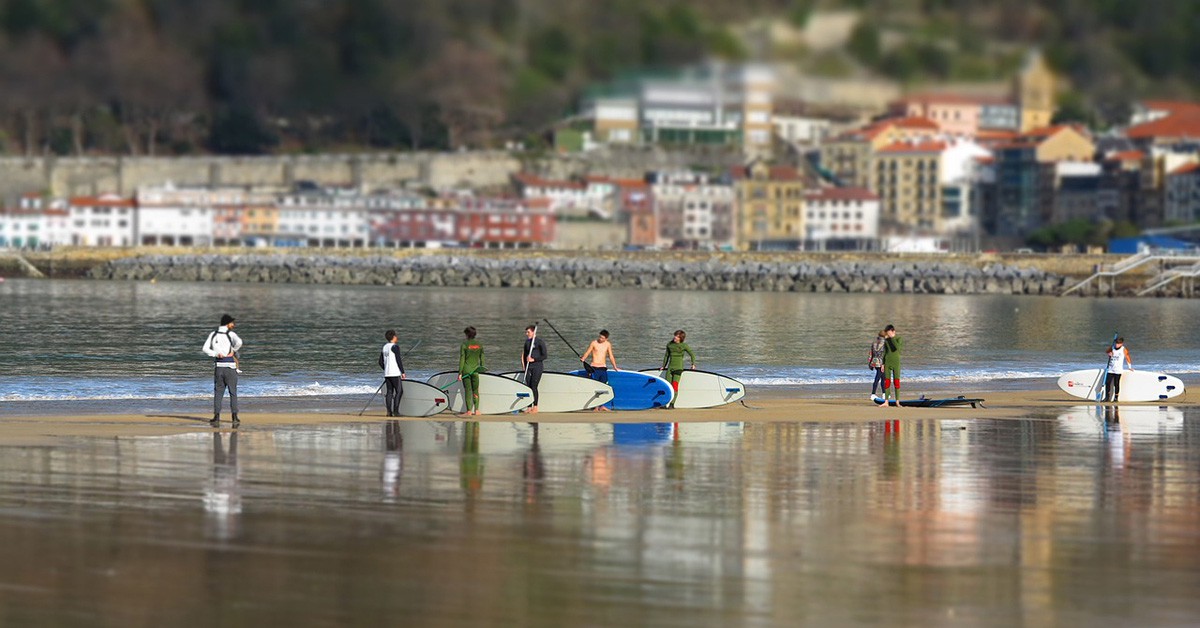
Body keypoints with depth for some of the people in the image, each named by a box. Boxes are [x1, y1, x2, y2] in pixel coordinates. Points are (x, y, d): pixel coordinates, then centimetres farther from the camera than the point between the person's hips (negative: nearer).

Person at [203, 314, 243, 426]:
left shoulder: (213, 335, 7)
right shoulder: (230, 334, -6)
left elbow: (205, 349, 0)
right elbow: (239, 342, -24)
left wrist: (216, 354, -5)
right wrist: (233, 351, -6)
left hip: (218, 367, 3)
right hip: (230, 366, -3)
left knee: (218, 393, 7)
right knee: (233, 393, 4)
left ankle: (216, 417, -1)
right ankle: (235, 418, -1)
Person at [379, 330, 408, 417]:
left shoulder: (384, 347, 12)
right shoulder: (395, 347, -10)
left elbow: (381, 362, 15)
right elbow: (398, 360, -13)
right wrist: (403, 372, -7)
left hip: (387, 374, 7)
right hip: (395, 374, -7)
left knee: (389, 392, 7)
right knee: (399, 391, -2)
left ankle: (389, 411, 3)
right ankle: (395, 411, -8)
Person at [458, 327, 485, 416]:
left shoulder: (464, 345, -7)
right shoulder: (479, 345, 3)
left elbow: (462, 359, -8)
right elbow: (482, 358, 6)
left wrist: (460, 373, -6)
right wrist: (481, 368, 17)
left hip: (466, 370, -3)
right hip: (475, 370, 3)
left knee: (467, 390, 2)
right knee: (475, 391, 12)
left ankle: (469, 411, -1)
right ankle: (476, 410, 6)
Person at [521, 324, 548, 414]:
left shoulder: (540, 342, -6)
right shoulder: (527, 342, 14)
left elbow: (544, 356, -10)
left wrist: (533, 359, -17)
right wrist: (524, 363, 10)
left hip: (537, 367, -6)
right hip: (528, 367, 6)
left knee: (534, 387, -11)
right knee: (528, 387, 2)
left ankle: (535, 407, -5)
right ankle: (529, 407, 5)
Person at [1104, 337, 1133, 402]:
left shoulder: (1124, 349, -5)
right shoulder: (1112, 348, 7)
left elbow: (1127, 358, -1)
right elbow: (1106, 352, 21)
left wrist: (1129, 367, 1)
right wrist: (1109, 354, -2)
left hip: (1118, 370, -4)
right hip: (1110, 369, 4)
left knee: (1116, 384, -5)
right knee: (1107, 382, -2)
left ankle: (1116, 397, 4)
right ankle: (1107, 397, 8)